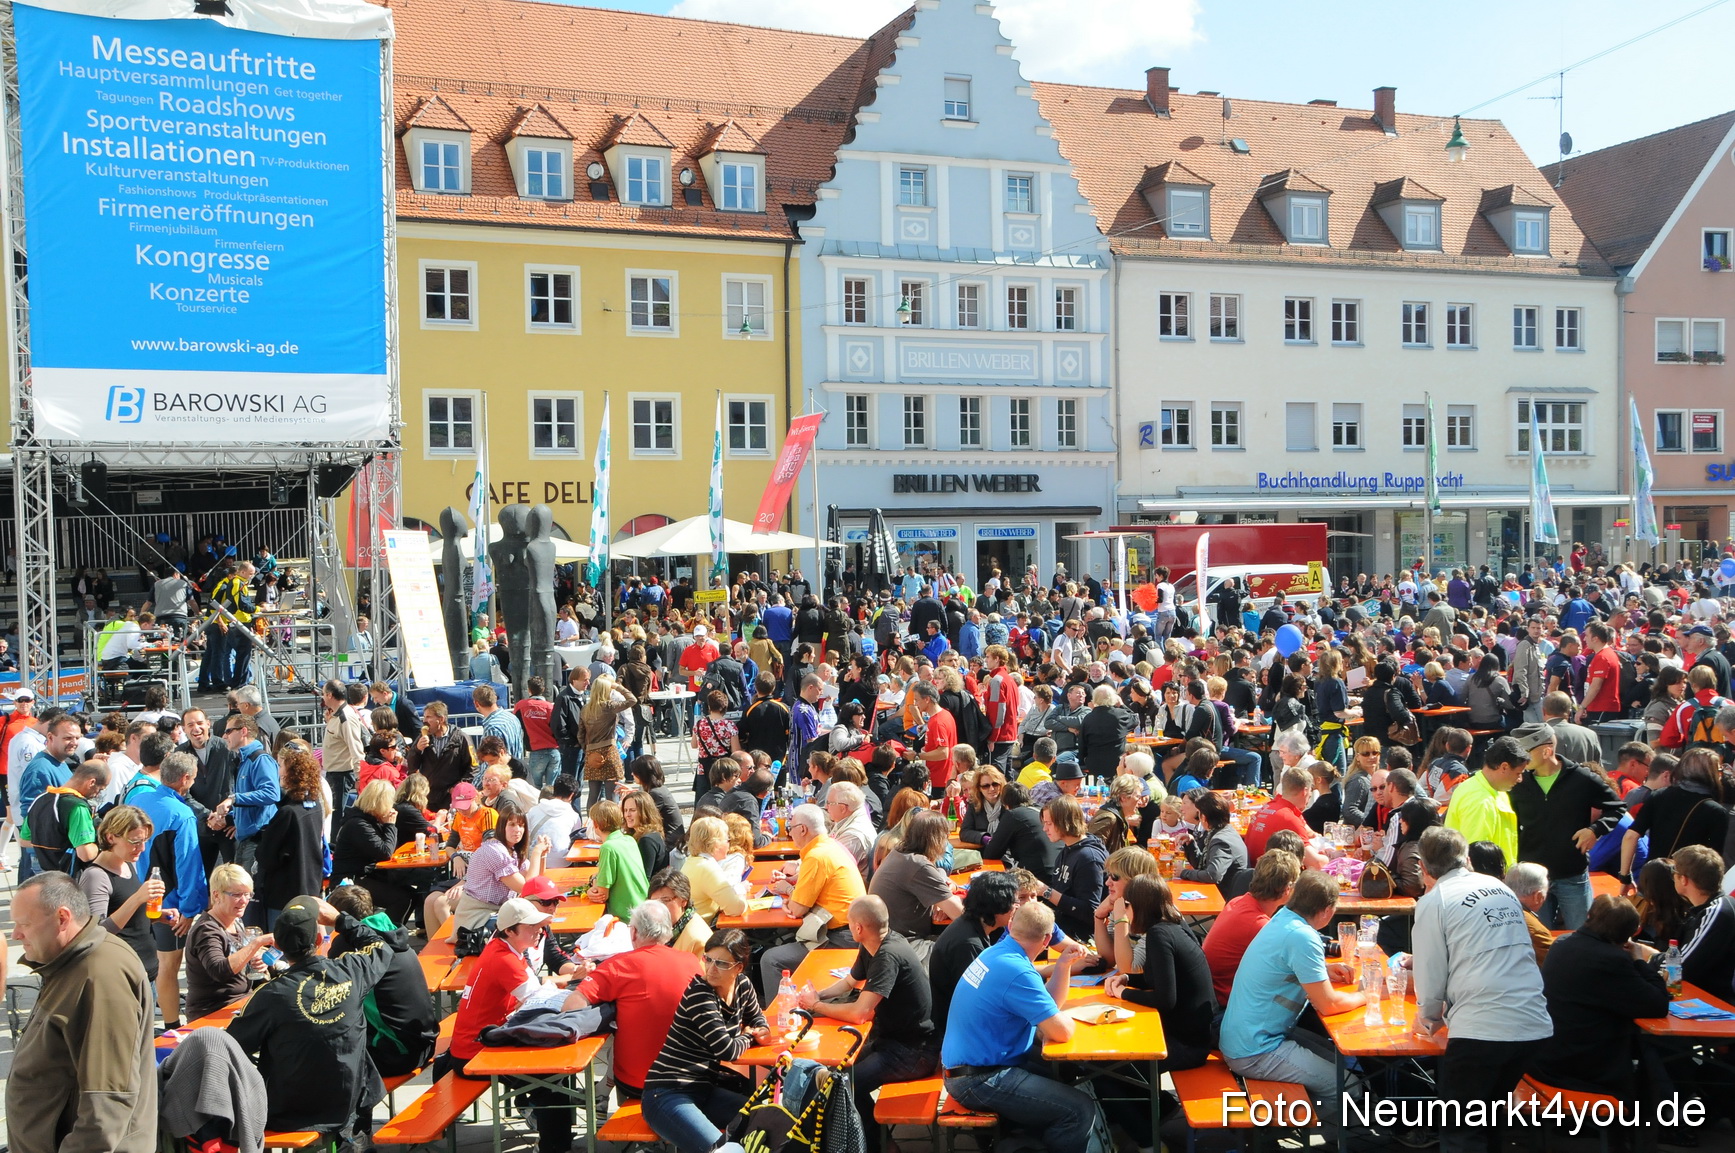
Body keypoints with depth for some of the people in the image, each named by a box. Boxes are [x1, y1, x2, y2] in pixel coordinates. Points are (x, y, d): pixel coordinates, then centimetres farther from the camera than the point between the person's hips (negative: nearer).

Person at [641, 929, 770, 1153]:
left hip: (704, 1088, 8)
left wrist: (762, 1031, 4)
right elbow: (726, 1050, -21)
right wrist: (747, 1037, 1)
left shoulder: (742, 985, 4)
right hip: (668, 1094, -8)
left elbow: (756, 1017, 27)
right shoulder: (699, 994, -18)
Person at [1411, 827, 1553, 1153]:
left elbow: (1431, 976, -3)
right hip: (1536, 1026, 6)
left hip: (1480, 1031, -6)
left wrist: (1429, 1018, 17)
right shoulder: (1501, 888, 14)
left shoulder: (1433, 901, -4)